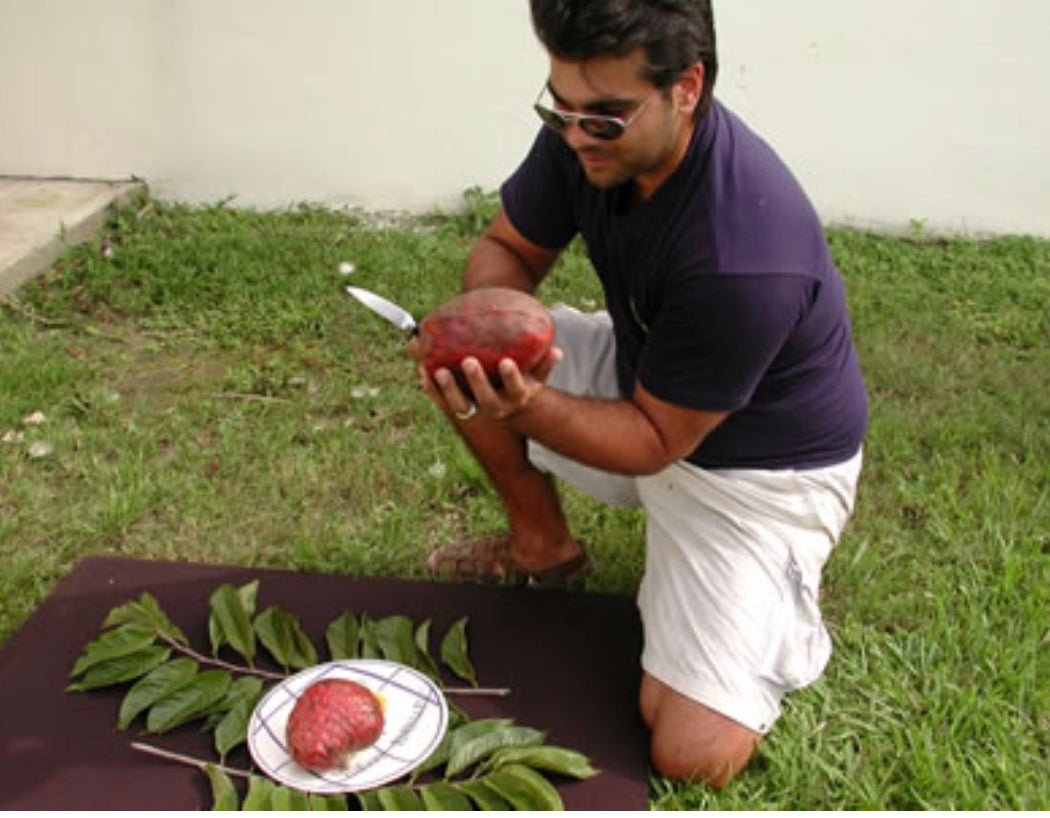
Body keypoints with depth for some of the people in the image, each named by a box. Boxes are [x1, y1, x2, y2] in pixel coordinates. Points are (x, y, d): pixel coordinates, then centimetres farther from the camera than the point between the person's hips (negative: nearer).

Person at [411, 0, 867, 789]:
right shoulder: (588, 136, -17)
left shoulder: (744, 256, -38)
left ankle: (777, 610, 15)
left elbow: (654, 441, -26)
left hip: (758, 464, -7)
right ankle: (545, 545, 16)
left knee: (693, 754, -15)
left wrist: (528, 407, -42)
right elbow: (507, 248, -3)